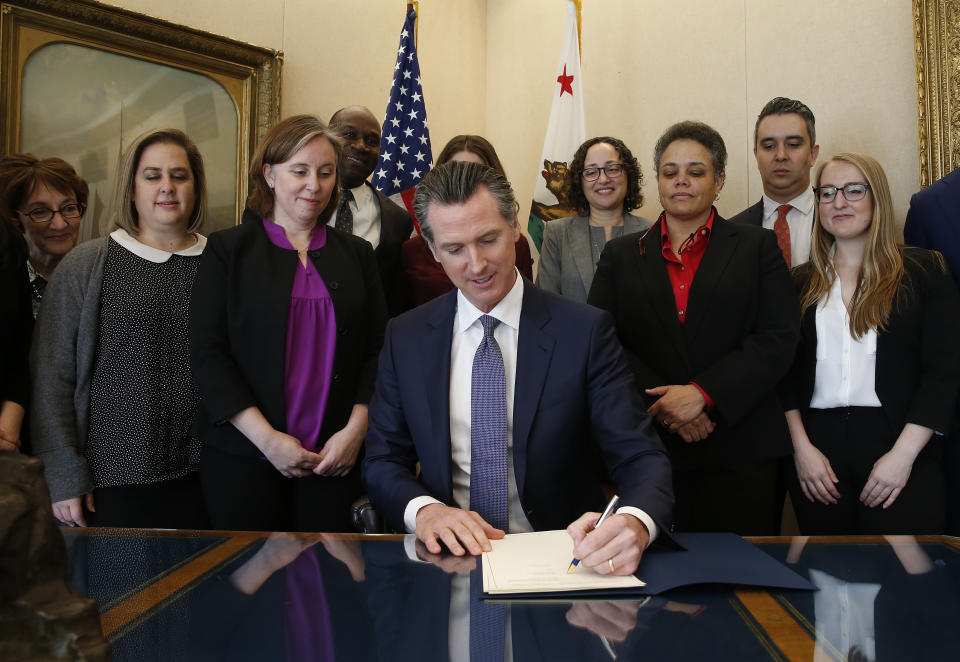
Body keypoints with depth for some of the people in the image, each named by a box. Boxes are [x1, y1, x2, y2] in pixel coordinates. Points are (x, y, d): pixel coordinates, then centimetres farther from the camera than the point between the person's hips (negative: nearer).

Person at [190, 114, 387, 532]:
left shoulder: (356, 254, 10)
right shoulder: (228, 250, 3)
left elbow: (377, 350, 6)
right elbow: (207, 352, -4)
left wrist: (356, 428, -7)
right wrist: (267, 437, -12)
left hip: (335, 456, 2)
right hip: (242, 456, -1)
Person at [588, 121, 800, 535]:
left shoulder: (758, 247, 9)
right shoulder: (621, 255, 12)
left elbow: (778, 340, -1)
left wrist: (703, 394, -13)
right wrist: (664, 407, -11)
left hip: (740, 452, 0)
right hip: (647, 449, 1)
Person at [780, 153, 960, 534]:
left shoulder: (923, 271, 3)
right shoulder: (801, 284, 9)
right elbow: (786, 371, 7)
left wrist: (903, 454, -11)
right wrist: (801, 447, -4)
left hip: (901, 450, -2)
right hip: (817, 449, 2)